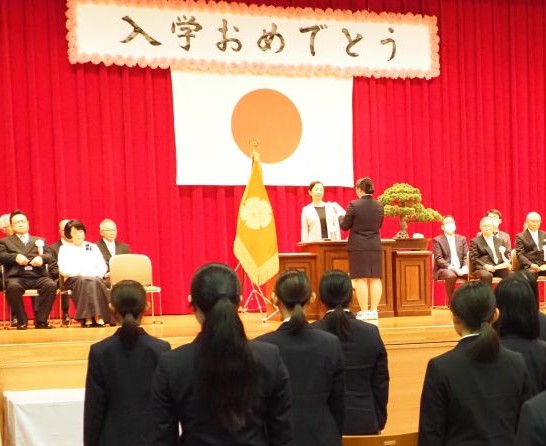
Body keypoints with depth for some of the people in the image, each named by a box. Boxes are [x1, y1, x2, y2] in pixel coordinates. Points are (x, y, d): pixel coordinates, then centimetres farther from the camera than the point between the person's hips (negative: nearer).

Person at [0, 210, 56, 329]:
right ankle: (22, 320, -21)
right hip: (17, 276, -2)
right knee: (12, 287, -37)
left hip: (38, 276, 2)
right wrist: (15, 257, -16)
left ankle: (41, 320, -21)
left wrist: (41, 258, -9)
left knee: (51, 285, -30)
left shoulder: (39, 240, 27)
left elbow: (50, 256, 15)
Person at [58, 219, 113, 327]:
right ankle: (87, 317, -45)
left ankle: (98, 316, -41)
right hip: (73, 279, -2)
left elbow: (102, 266, 13)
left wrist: (96, 275, -8)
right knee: (84, 281, -37)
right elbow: (63, 269, 0)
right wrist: (81, 273, -13)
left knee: (95, 281, -34)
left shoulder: (93, 247, 23)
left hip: (94, 278, 2)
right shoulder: (64, 248, 14)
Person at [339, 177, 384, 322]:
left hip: (358, 247, -4)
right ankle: (374, 311, 8)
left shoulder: (354, 205, -12)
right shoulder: (379, 205, 2)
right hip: (375, 246, 4)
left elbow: (345, 225, -4)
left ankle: (364, 311, -2)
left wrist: (340, 217, 17)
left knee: (361, 278, -2)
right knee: (375, 278, 7)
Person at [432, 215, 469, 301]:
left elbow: (466, 256, 9)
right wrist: (452, 268, -20)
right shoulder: (437, 240, 2)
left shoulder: (462, 239, 16)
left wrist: (464, 267, -12)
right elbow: (438, 259, -8)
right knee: (451, 276, -37)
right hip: (443, 269, -4)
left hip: (460, 269, 4)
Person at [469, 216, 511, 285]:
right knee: (486, 275, -38)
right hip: (482, 268, -4)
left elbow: (507, 254, 23)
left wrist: (507, 262, -2)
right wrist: (485, 266, -18)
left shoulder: (500, 241, 26)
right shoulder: (475, 241, 11)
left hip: (499, 268, 4)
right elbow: (473, 258, 0)